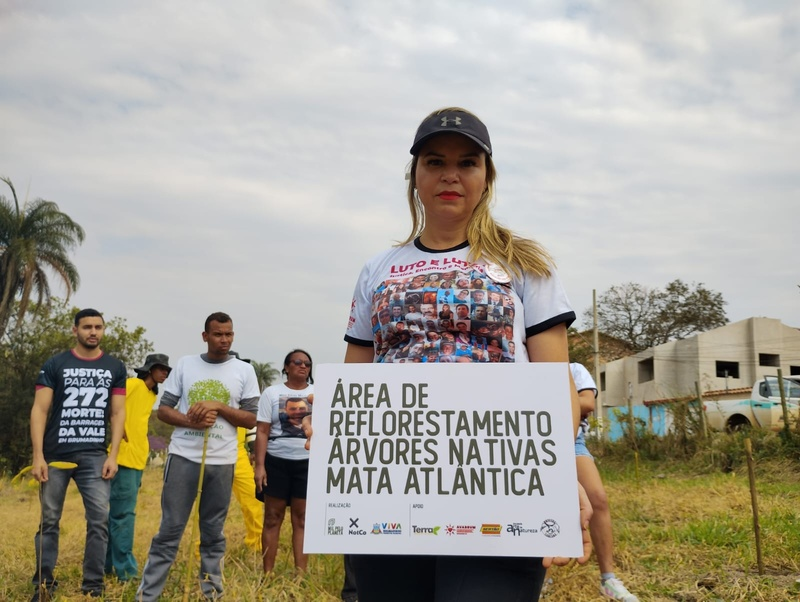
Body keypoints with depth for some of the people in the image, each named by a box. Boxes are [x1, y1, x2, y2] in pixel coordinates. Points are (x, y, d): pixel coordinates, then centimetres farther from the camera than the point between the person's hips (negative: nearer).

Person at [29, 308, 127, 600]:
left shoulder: (115, 367, 7)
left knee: (99, 520, -3)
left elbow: (117, 413, 6)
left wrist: (113, 456, -3)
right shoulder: (55, 364, 2)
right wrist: (38, 456, -10)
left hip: (95, 455, 1)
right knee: (49, 521, 8)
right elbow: (39, 410, -2)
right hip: (55, 454, -1)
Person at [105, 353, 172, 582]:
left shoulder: (152, 395, 17)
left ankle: (109, 564, 22)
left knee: (119, 512, 13)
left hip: (137, 459, 9)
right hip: (124, 456, -9)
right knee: (124, 512, -6)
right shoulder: (133, 384, -7)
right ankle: (125, 569, -2)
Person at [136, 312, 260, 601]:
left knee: (214, 533, 9)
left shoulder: (244, 371, 3)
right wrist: (190, 421, -13)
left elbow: (251, 420, 1)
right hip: (183, 457, 0)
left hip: (222, 462, 0)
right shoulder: (185, 364, 4)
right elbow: (163, 409, 5)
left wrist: (218, 406, -13)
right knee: (170, 530, 3)